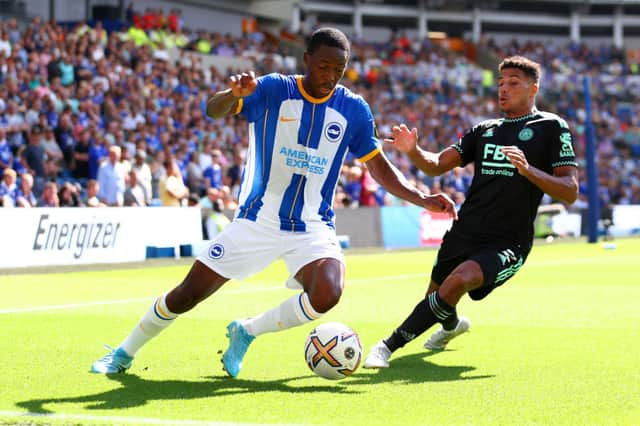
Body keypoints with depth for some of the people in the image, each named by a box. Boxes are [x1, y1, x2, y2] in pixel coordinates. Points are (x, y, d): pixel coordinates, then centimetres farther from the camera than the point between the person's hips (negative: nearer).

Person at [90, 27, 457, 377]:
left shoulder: (353, 109, -1)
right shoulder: (272, 90, -8)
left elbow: (379, 166, 8)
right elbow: (214, 111, -22)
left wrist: (423, 199, -3)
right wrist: (234, 94, -45)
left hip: (313, 228, 1)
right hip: (257, 221, -1)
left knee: (327, 295, -28)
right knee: (188, 295, -1)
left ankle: (247, 331, -1)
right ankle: (125, 353, 25)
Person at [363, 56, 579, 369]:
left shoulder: (551, 127, 0)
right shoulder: (484, 130, 16)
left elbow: (570, 192, -7)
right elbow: (437, 165, 11)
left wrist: (528, 170, -23)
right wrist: (412, 150, -11)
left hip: (506, 245, -6)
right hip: (463, 234, 6)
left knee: (458, 281, -32)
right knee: (437, 301, 17)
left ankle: (389, 346, -27)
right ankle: (452, 325, 56)